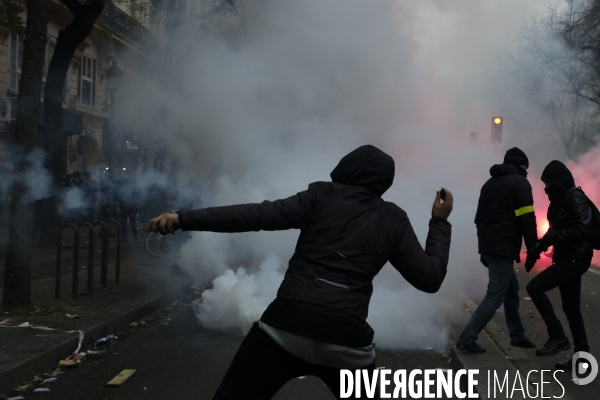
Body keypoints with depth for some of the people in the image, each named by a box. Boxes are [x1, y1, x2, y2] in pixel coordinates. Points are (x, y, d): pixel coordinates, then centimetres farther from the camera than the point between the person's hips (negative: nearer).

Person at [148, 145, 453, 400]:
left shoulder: (322, 196, 8)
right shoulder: (393, 220, 13)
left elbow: (257, 215, -3)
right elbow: (429, 278, 13)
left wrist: (184, 219, -4)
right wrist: (440, 221, 26)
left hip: (285, 328, -2)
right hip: (347, 340, 2)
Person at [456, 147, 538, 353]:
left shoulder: (490, 183, 19)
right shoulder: (520, 183, -5)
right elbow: (527, 219, -13)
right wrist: (533, 249, -8)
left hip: (488, 246, 9)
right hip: (503, 248, -9)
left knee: (511, 288, 19)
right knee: (496, 295, -6)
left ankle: (517, 335, 26)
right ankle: (466, 339, -9)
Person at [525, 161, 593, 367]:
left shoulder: (575, 198, -14)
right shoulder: (560, 200, 15)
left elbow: (581, 230, -24)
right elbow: (557, 231, 19)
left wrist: (550, 237, -23)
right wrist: (538, 247, 6)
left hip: (575, 258, -10)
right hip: (568, 258, 10)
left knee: (535, 287, -16)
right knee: (571, 308, 12)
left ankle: (557, 336, -10)